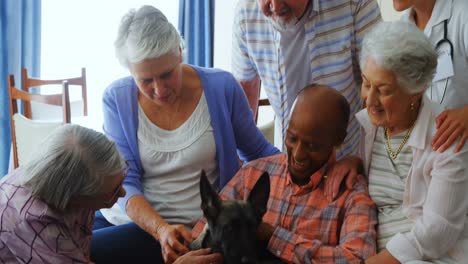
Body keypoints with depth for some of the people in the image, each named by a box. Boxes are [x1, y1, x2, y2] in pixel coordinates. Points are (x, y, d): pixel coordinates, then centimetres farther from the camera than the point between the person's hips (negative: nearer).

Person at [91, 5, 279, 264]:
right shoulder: (117, 98, -6)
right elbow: (125, 181, -9)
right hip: (120, 214, 4)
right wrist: (160, 229, -25)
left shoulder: (221, 88, -9)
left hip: (184, 228, -4)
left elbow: (259, 152, 5)